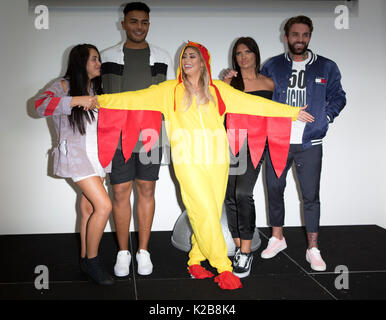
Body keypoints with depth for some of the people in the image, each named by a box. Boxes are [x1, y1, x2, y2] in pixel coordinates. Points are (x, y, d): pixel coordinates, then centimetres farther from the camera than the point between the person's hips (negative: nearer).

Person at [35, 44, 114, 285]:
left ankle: (85, 259, 19)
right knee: (104, 205, -14)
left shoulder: (97, 88, 16)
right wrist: (76, 100, -30)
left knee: (89, 206, 8)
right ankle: (92, 260, 2)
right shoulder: (64, 85, -4)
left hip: (97, 155, 7)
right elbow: (41, 105, -23)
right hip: (76, 155, -6)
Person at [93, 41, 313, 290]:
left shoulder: (218, 89, 13)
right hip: (188, 162, -2)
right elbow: (137, 98, 7)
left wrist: (292, 111, 12)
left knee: (210, 214, 2)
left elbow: (252, 103, 13)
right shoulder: (170, 90, 11)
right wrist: (99, 100, -1)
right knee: (206, 213, -9)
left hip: (216, 160, 2)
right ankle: (223, 268, 2)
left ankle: (195, 261, 20)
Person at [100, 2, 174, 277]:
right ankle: (123, 252, 16)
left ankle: (144, 251, 18)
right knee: (121, 192, 1)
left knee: (146, 190, 6)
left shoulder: (162, 57, 10)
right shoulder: (109, 56, 7)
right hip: (118, 137, 0)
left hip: (151, 135, 1)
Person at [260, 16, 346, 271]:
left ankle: (313, 249, 14)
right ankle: (277, 238, 29)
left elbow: (338, 96, 11)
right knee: (274, 190, 11)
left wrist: (325, 118, -2)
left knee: (311, 196, 1)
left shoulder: (326, 67, 6)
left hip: (310, 144, -1)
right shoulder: (272, 66, 7)